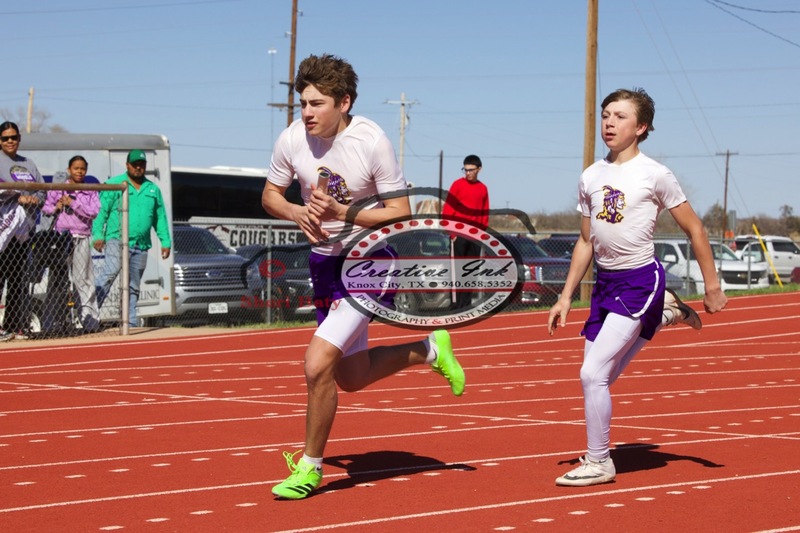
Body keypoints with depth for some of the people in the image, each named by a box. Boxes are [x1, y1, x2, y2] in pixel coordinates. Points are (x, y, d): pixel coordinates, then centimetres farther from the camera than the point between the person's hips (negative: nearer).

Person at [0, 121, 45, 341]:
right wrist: (19, 197, -19)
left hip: (25, 230, 7)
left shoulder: (28, 164, 20)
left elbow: (42, 190, 18)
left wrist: (35, 199, -2)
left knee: (19, 279, 8)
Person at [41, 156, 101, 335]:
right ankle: (52, 321, 5)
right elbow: (45, 208, 14)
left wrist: (72, 203, -9)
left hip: (81, 240, -1)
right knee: (56, 280, 2)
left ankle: (89, 317, -3)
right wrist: (55, 208, -7)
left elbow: (93, 212, -5)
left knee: (83, 278, -6)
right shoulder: (57, 189, 12)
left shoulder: (90, 191, 9)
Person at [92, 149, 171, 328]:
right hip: (117, 239, -5)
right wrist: (98, 235, -13)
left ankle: (130, 323, 11)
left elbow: (160, 218, 20)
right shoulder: (114, 184, 5)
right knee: (110, 272, -25)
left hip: (141, 245, 5)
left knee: (133, 287, 8)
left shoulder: (153, 189, 18)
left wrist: (165, 241, 12)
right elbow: (101, 211, -2)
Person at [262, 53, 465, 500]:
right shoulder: (292, 139, -8)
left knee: (318, 364, -20)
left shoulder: (373, 142, -20)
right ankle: (430, 350, 40)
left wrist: (342, 212, -27)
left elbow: (401, 214, -16)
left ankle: (310, 466, 1)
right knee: (351, 377, 16)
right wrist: (298, 213, -13)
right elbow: (271, 194, 9)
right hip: (325, 260, 6)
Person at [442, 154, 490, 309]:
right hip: (459, 233, -4)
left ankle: (467, 302, 12)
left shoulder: (483, 188, 11)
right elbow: (447, 209, -4)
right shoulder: (458, 184, -1)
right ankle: (459, 303, -5)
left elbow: (485, 213, 14)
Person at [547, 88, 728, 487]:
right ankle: (664, 313, 32)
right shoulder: (590, 178, 8)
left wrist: (712, 287, 1)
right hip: (605, 282, 7)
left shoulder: (654, 174, -8)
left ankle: (599, 463, 1)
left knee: (593, 373, -16)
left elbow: (695, 230, 0)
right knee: (599, 378, 11)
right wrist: (566, 297, 12)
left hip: (640, 280, -7)